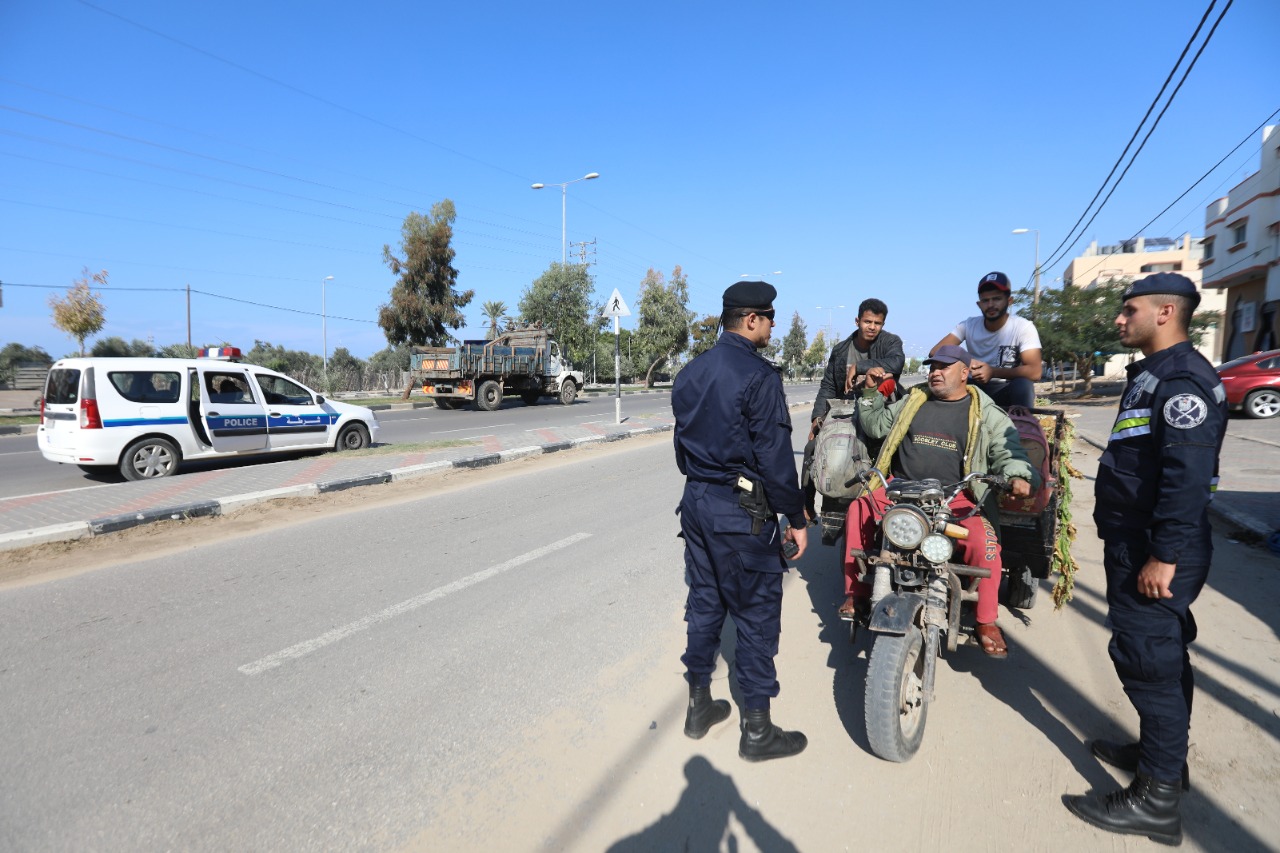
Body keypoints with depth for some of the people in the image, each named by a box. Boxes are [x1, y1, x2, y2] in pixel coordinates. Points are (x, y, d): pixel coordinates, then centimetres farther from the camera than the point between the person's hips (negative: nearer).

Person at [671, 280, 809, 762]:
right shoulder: (758, 375, -16)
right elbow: (774, 457, -17)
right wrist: (796, 519, -8)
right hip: (743, 512, -8)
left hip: (696, 504, 8)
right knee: (757, 617, 5)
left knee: (704, 605, 17)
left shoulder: (689, 374, 9)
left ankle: (699, 707, 31)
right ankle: (757, 730, 17)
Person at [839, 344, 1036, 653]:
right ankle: (856, 593, -8)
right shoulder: (913, 401, 18)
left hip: (956, 499, -2)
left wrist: (1018, 476, -19)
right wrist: (870, 393, 16)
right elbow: (877, 426, 27)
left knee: (984, 540, -28)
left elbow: (1008, 452, 2)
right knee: (859, 510, -21)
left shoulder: (986, 413, 9)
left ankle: (986, 622, -7)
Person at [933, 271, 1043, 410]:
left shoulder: (1023, 327, -15)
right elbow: (936, 351, -16)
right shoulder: (969, 325, -6)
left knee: (1023, 385, -35)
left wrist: (993, 371, -35)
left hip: (1006, 391, -2)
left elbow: (1034, 372, -23)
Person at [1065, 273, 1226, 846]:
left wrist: (1164, 555, -27)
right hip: (1136, 542, 11)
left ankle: (1156, 800, 6)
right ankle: (1162, 754, 36)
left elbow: (1188, 476, -26)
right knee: (1161, 654, 20)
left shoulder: (1183, 379, -17)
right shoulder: (1153, 374, 16)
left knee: (1149, 659, -5)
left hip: (1157, 551, -11)